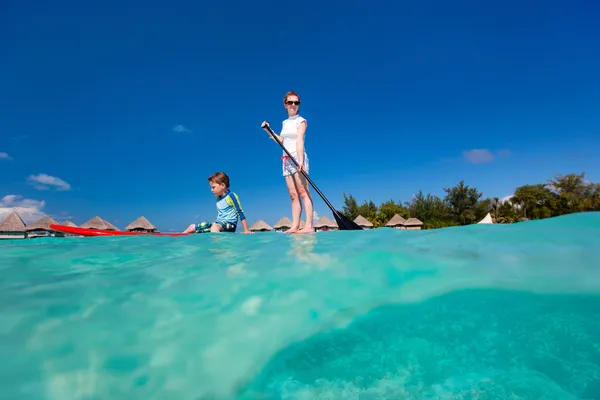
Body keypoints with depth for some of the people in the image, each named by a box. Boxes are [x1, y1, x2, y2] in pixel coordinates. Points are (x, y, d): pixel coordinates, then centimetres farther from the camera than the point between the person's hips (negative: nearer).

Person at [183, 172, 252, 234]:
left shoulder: (231, 196, -10)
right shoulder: (218, 198, 13)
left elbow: (240, 213, -12)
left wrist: (246, 230, -15)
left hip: (229, 225, -8)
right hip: (218, 224, 8)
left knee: (215, 226, -41)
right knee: (192, 227, 5)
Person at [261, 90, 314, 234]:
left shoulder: (301, 121, 0)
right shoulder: (285, 122, 20)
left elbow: (299, 140, -15)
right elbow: (280, 140, 24)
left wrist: (300, 160, -26)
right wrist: (268, 130, 16)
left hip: (298, 157, -7)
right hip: (286, 160, 7)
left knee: (303, 192, -14)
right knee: (293, 195, 2)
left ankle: (309, 226, -19)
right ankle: (295, 226, 0)